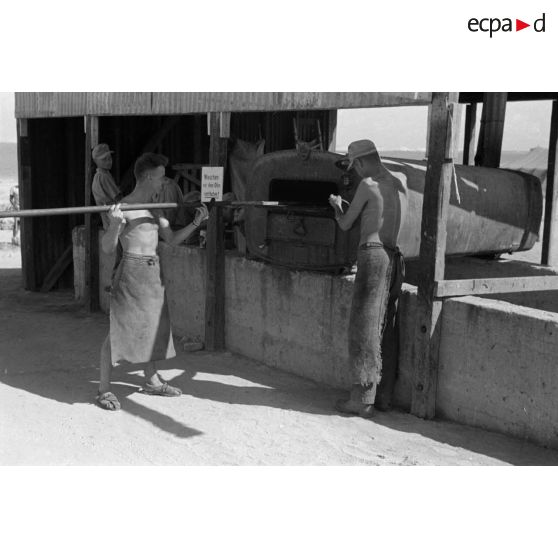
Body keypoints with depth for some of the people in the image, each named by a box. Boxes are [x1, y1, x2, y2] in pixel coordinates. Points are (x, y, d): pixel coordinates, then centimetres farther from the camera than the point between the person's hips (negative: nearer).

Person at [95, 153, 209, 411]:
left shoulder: (154, 209, 14)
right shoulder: (124, 207, -12)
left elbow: (172, 238, 19)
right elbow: (107, 248, -16)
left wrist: (195, 222, 9)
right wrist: (114, 225, -34)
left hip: (152, 273, 8)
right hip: (131, 271, -8)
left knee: (153, 326, 15)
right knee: (119, 329, -5)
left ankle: (151, 381, 31)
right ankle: (104, 390, 4)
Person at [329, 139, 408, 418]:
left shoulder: (367, 184, -7)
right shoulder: (401, 180, 12)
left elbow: (345, 225, 2)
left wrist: (336, 205, 21)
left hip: (373, 255, -7)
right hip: (395, 258, 7)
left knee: (364, 326, -3)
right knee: (388, 327, 13)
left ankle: (363, 399, -3)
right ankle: (388, 395, 17)